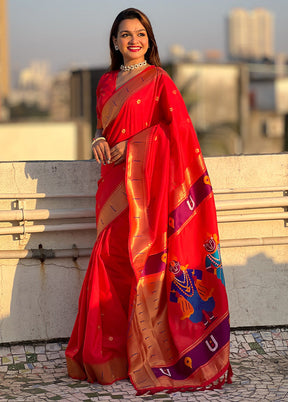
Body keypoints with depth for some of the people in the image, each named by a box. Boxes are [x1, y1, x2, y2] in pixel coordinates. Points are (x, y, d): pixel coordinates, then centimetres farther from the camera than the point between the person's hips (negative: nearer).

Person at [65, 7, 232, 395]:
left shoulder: (158, 79, 1)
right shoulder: (107, 82, 18)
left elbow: (177, 124, -7)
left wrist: (129, 145, -10)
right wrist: (99, 140, 1)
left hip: (145, 178, -5)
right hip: (115, 179, 5)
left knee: (141, 256, -8)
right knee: (110, 258, -1)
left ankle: (144, 354, -1)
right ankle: (108, 353, 7)